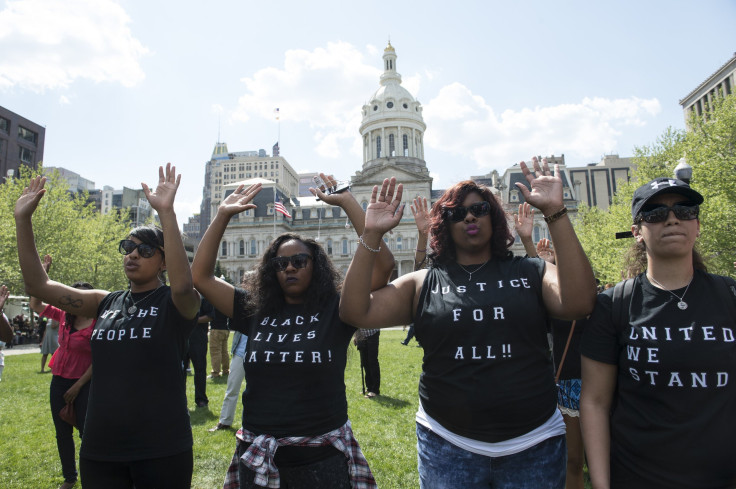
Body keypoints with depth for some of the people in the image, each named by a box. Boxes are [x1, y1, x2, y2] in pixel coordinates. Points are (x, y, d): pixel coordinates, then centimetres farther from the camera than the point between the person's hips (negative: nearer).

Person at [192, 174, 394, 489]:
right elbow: (201, 276, 3)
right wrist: (222, 215, -3)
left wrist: (347, 201, -17)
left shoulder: (336, 310, -6)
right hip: (258, 459, 3)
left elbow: (383, 263, -17)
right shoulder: (254, 312, 3)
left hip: (323, 458, -2)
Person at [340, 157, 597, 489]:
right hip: (446, 446, 0)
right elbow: (355, 312, -8)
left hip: (533, 447, 1)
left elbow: (579, 302, -18)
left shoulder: (530, 274, 1)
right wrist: (372, 235, -16)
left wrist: (555, 214, -21)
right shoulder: (423, 285, 0)